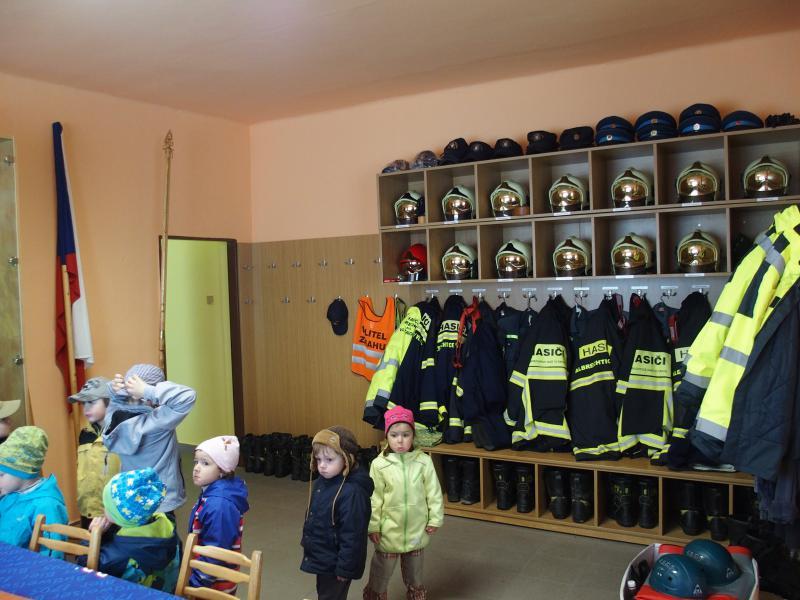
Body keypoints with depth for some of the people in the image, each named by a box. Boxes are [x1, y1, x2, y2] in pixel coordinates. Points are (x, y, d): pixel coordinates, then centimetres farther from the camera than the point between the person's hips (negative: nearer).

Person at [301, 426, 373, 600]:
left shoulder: (352, 492, -29)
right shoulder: (320, 483, -1)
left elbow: (352, 536, -26)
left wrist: (345, 568, -21)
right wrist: (307, 545, 20)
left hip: (335, 564, -8)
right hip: (321, 560, 8)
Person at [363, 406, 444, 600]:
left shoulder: (424, 461, -12)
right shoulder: (379, 464, -15)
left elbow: (434, 492, -3)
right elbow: (374, 498, -8)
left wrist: (435, 519, 0)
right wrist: (373, 526, -6)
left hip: (416, 530, 2)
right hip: (389, 531, -2)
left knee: (414, 569, 24)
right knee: (381, 571, 13)